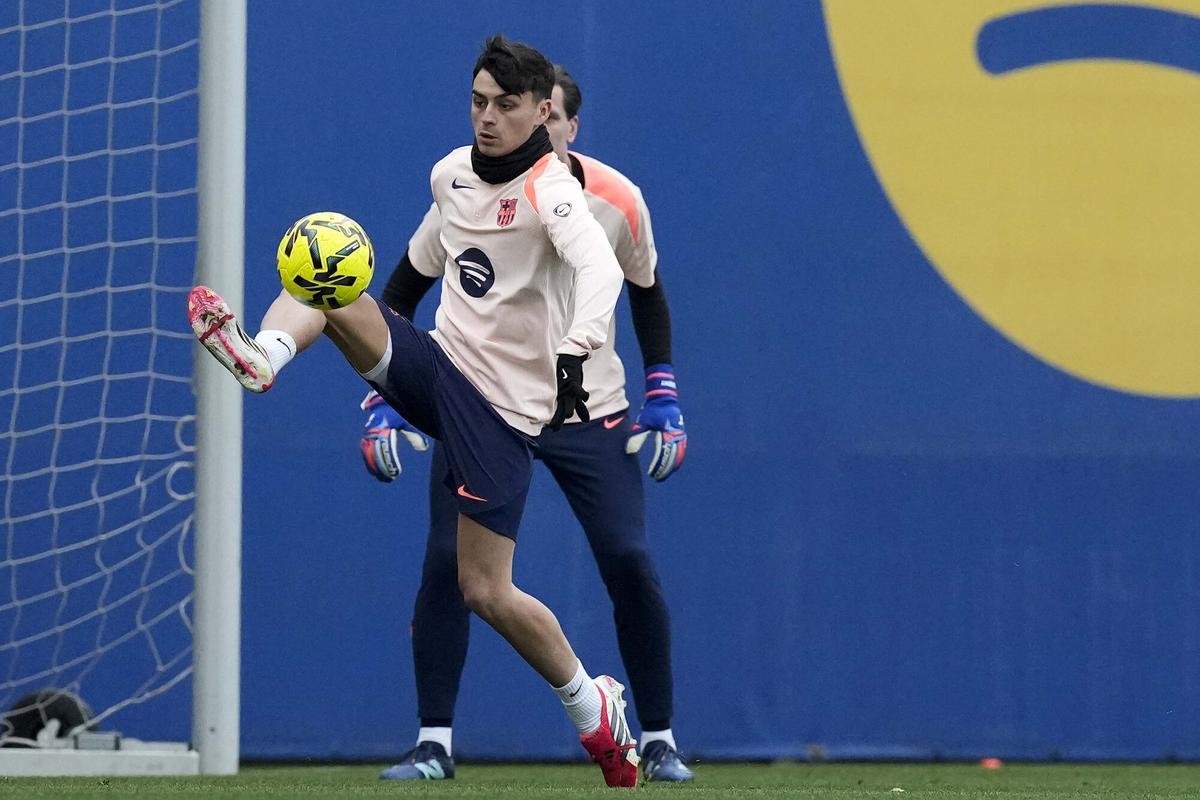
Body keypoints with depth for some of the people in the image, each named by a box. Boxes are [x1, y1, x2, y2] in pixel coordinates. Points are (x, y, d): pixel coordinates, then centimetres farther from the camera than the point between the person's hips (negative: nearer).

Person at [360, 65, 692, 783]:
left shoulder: (618, 200, -10)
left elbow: (648, 294, 8)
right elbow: (399, 295, -1)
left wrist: (664, 400, 2)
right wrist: (383, 402, -9)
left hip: (590, 412, 0)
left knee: (631, 563, -10)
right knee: (447, 562, -13)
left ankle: (659, 742, 6)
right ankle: (434, 745, -1)